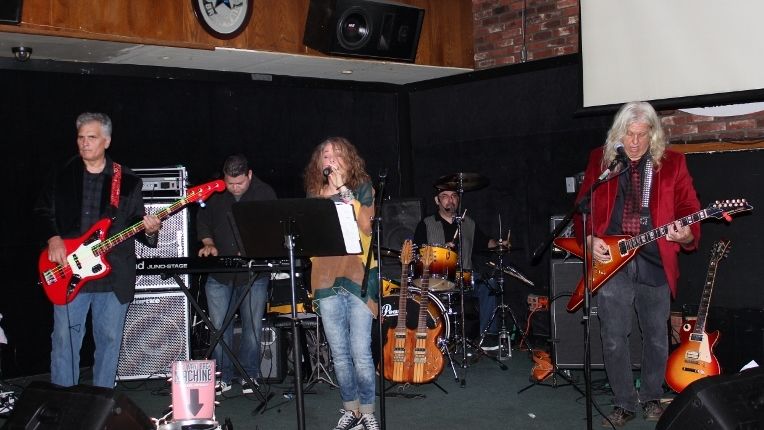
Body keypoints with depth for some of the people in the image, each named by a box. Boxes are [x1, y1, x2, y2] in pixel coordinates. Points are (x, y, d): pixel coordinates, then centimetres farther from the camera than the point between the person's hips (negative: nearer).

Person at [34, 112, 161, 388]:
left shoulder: (128, 181, 5)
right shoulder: (62, 176, 5)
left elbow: (137, 221, 8)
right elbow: (43, 211, 11)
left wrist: (149, 230, -14)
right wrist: (52, 238, -6)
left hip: (114, 275, 0)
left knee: (109, 340, 7)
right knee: (64, 339, 2)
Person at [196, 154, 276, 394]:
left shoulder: (264, 193, -3)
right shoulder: (214, 194, 3)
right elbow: (202, 221, 16)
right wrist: (209, 244, -1)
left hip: (254, 274, -2)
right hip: (219, 275, 2)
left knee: (253, 327, 3)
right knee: (219, 328, 4)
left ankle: (249, 375, 17)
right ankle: (223, 376, 16)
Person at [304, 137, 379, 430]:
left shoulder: (363, 189, 4)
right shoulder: (315, 194, 14)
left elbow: (366, 227, -11)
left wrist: (343, 191, -12)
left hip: (358, 276, -3)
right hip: (326, 278, 4)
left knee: (360, 352, -7)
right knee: (339, 353, 7)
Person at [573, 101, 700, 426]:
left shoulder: (672, 163, 3)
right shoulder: (600, 160, 6)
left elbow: (689, 208, 1)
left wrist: (687, 235, -19)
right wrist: (590, 239, -4)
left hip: (655, 263, 0)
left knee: (657, 337, 11)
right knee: (613, 339, 0)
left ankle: (651, 397, 31)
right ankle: (624, 402, 17)